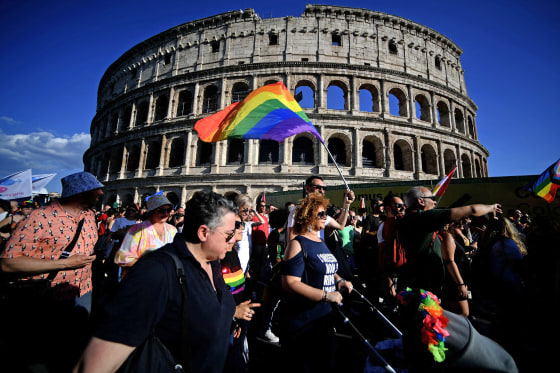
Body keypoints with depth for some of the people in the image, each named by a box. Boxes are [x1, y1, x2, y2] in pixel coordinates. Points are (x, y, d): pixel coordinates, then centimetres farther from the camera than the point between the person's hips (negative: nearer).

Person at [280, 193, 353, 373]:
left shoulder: (321, 242, 8)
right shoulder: (297, 244, -20)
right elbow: (290, 283, -27)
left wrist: (339, 280, 0)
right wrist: (325, 295, -28)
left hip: (325, 316, 9)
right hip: (302, 322, -8)